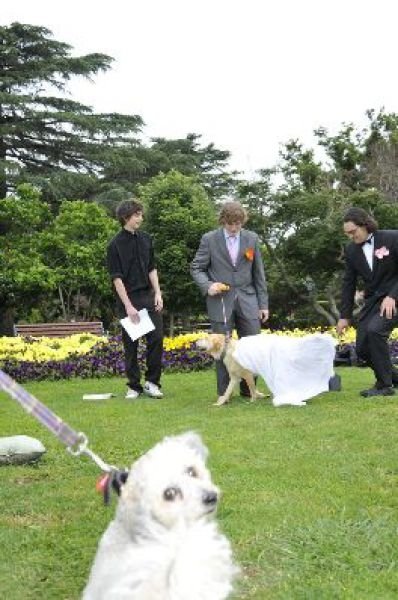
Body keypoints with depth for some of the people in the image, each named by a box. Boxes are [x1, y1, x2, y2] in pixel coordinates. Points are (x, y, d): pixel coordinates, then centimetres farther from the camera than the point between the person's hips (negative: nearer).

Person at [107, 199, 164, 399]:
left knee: (157, 338, -3)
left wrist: (158, 293, 2)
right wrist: (128, 306, -14)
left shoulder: (146, 239, 8)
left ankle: (151, 382, 9)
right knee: (130, 345, 3)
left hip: (149, 296, 4)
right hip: (128, 298, -4)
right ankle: (134, 386, 13)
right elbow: (116, 278, -9)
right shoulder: (116, 244, -8)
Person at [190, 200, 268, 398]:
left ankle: (248, 389, 15)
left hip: (247, 300, 2)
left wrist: (263, 304, 6)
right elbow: (196, 268, 4)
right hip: (220, 301, -2)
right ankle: (223, 393, 10)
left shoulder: (251, 238, 6)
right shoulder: (209, 239, -1)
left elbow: (258, 273, 9)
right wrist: (207, 285, -15)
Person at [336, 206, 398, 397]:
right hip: (371, 301, 6)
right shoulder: (351, 250, 5)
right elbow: (348, 283, 9)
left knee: (374, 330, -28)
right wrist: (345, 316, 6)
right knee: (362, 349, -2)